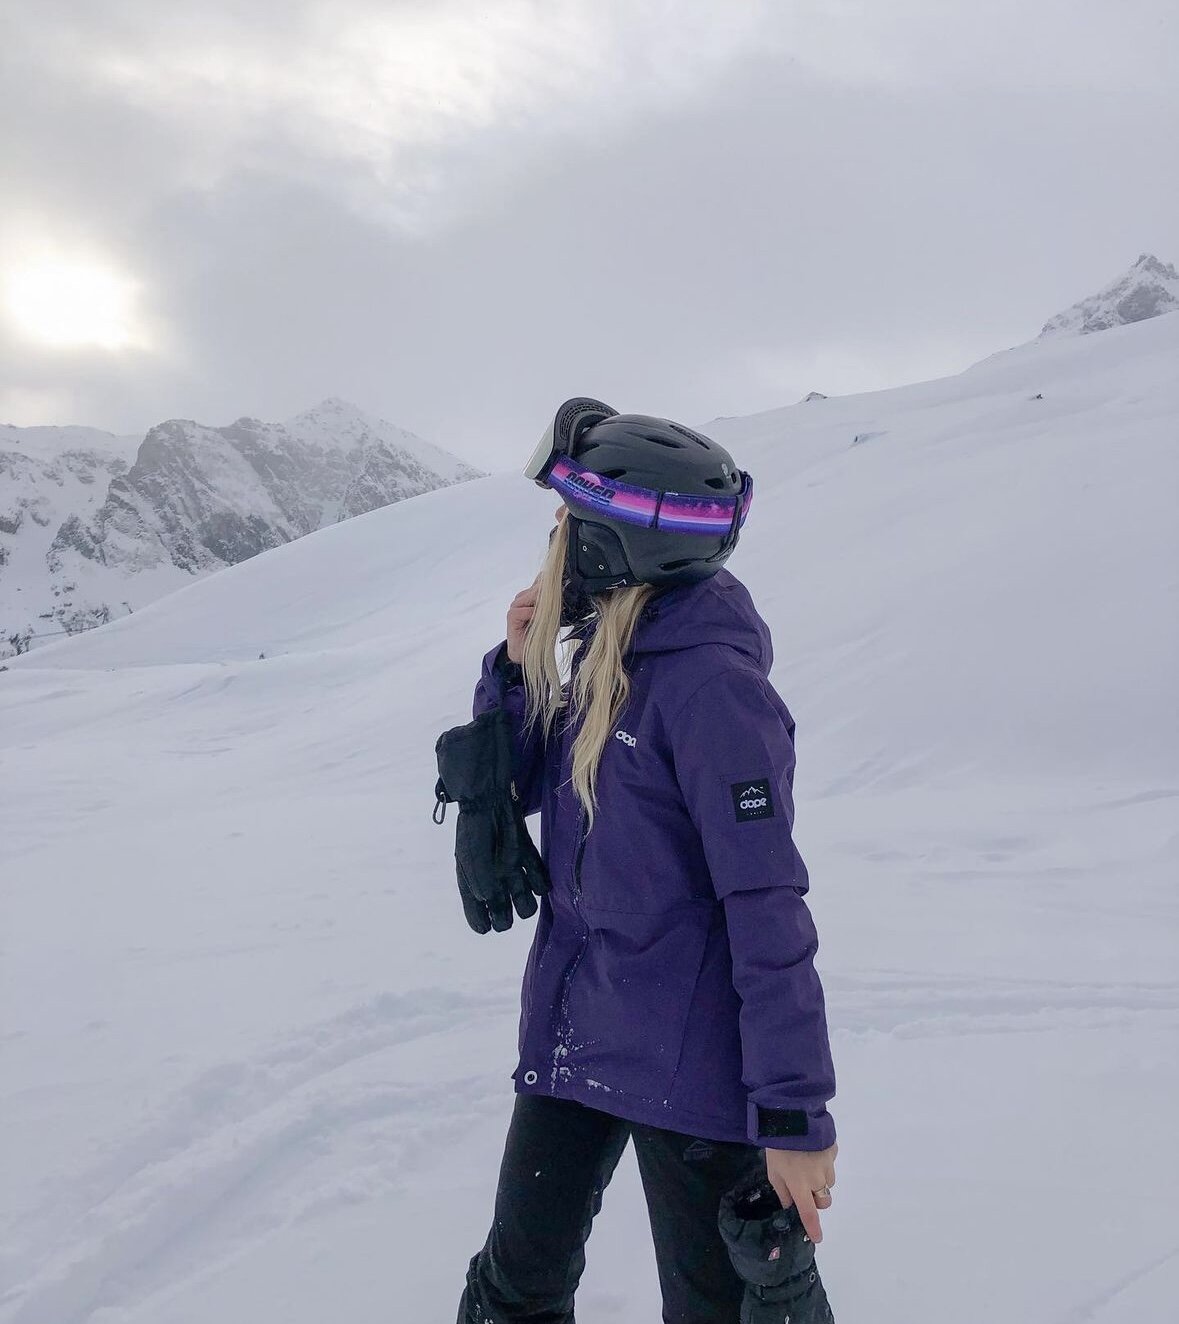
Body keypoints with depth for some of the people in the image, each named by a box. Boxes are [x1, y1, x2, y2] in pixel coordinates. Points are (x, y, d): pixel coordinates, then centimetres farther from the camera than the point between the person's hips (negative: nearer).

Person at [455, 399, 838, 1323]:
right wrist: (516, 664, -1)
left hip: (688, 1064, -8)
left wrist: (796, 1114, -22)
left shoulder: (709, 681, -21)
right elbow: (518, 787, 16)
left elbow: (769, 906, -22)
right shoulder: (603, 658, 5)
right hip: (572, 1035, 8)